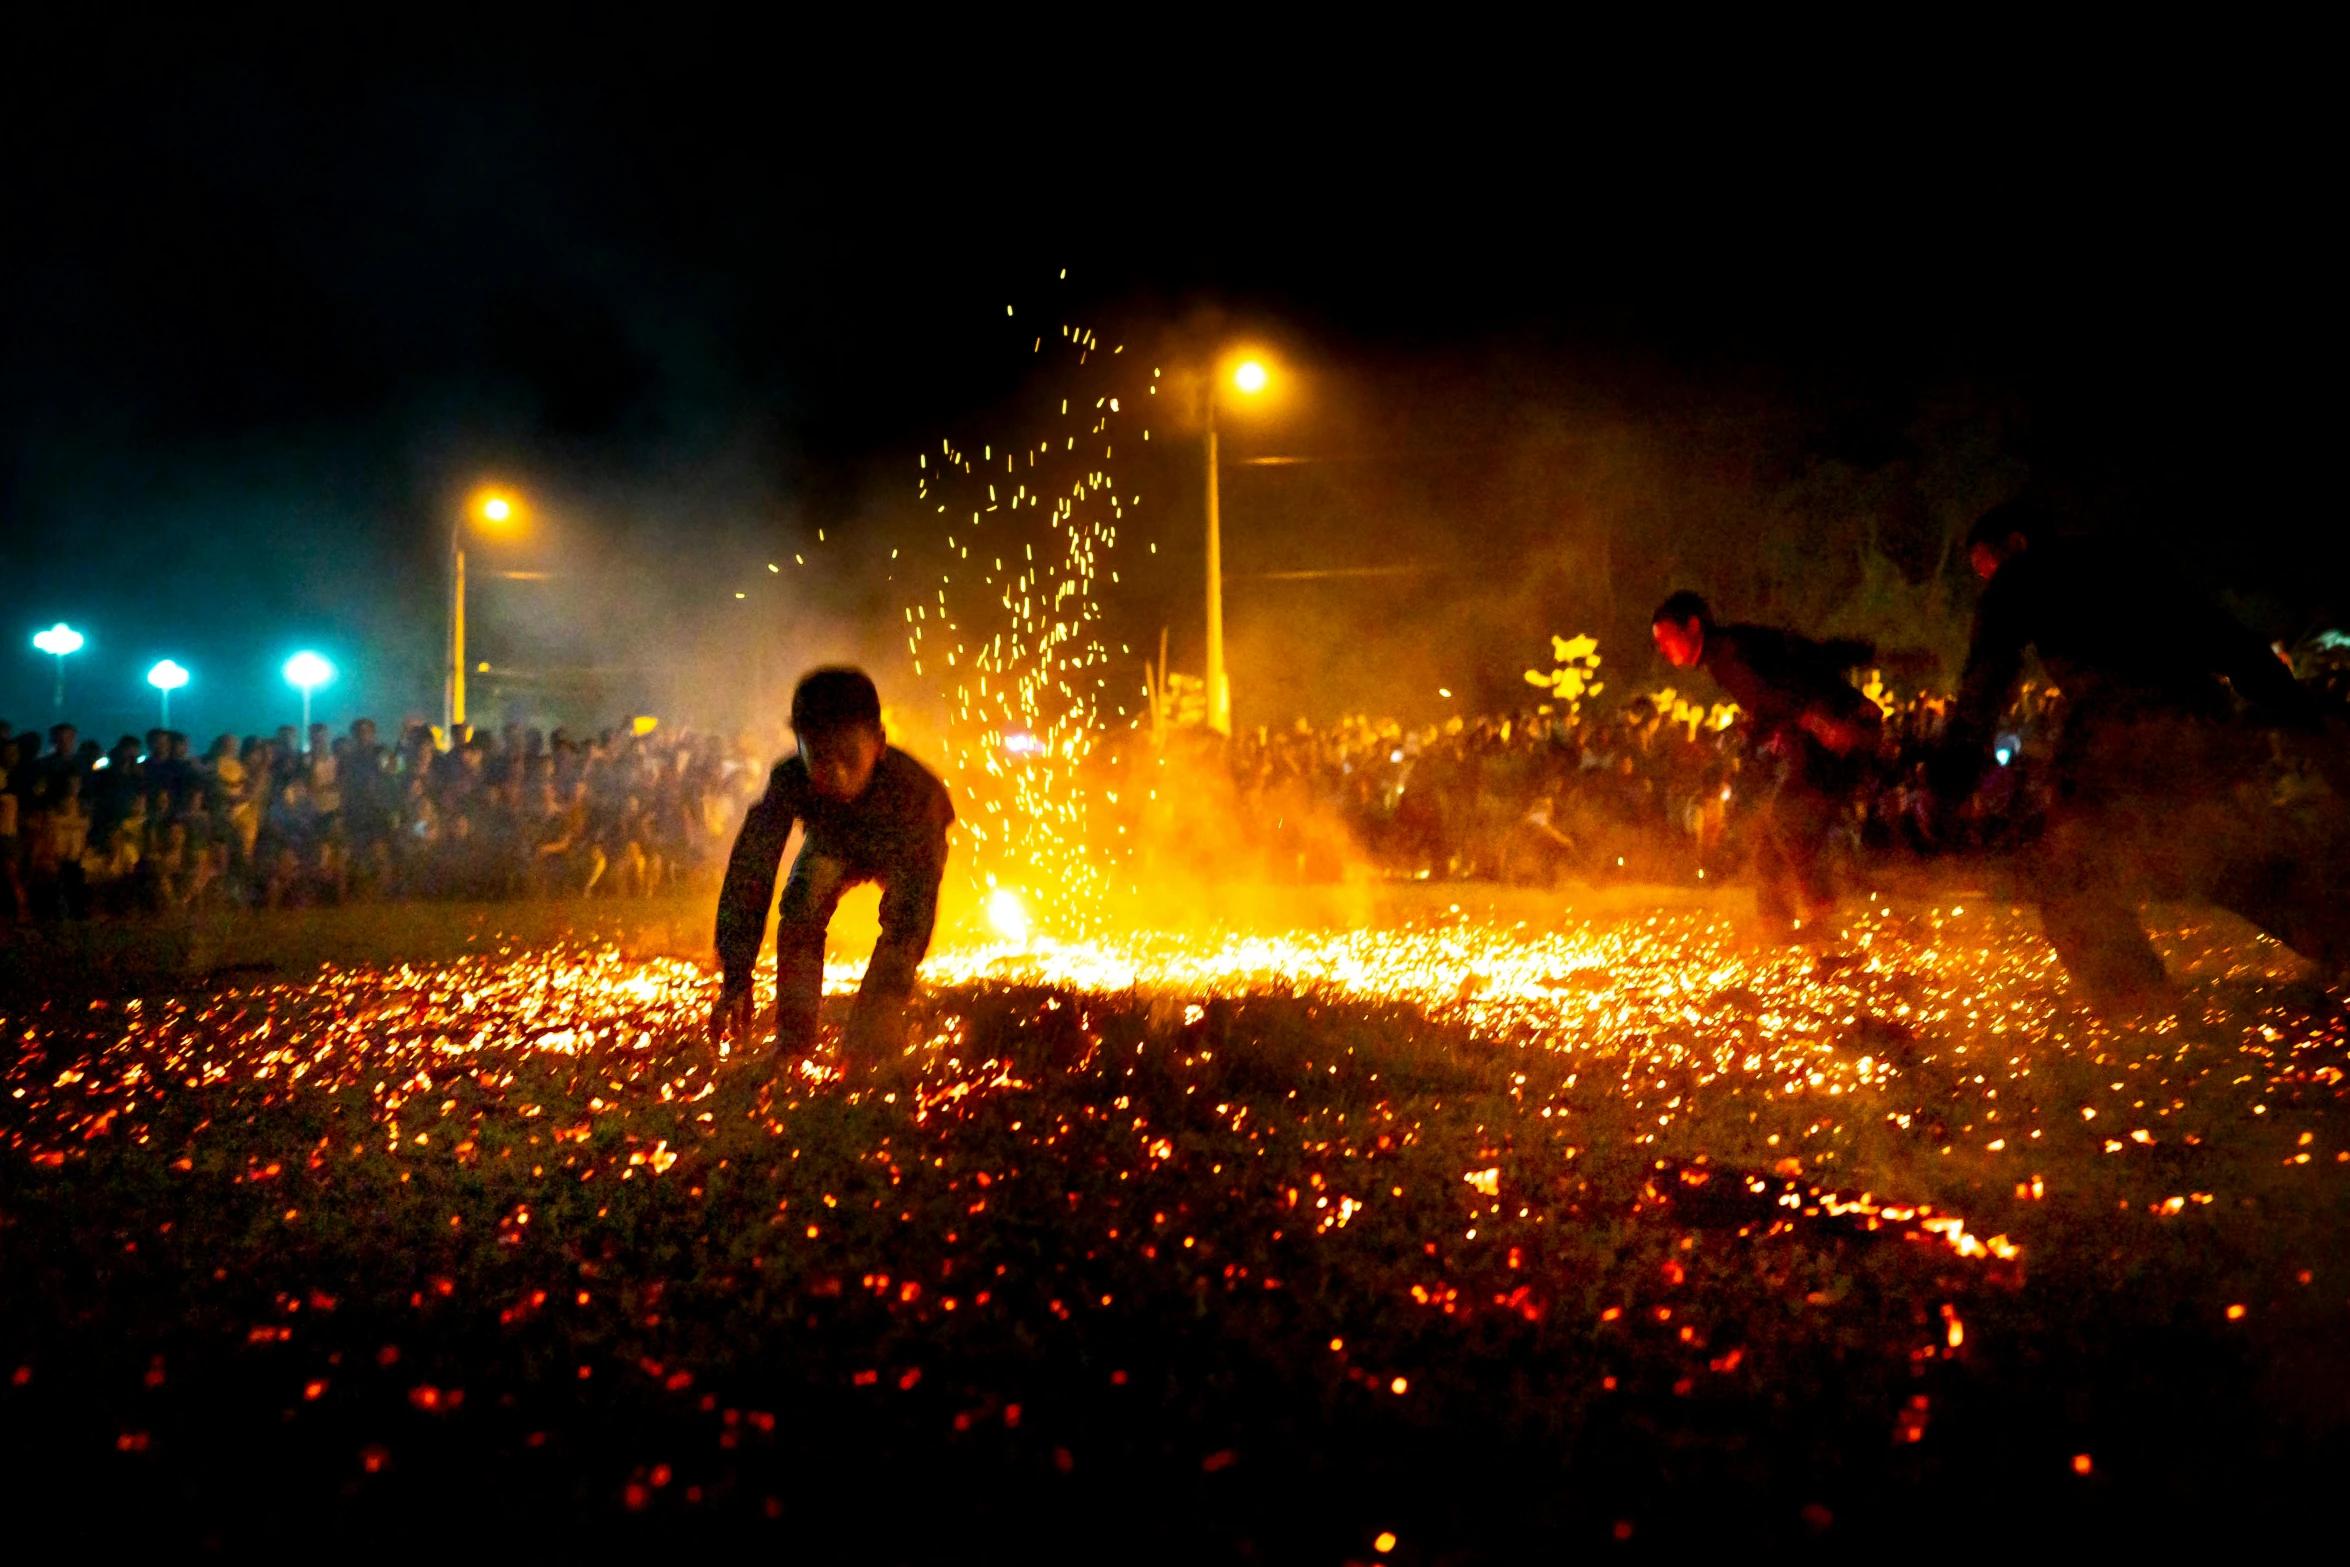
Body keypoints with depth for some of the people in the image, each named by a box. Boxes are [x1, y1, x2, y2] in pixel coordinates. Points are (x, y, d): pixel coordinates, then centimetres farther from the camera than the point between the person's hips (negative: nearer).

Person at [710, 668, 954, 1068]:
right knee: (801, 905, -23)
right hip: (834, 841, 2)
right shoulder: (789, 780, -39)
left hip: (902, 849, -2)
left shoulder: (913, 791, -46)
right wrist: (736, 979, -42)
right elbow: (748, 872, -37)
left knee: (901, 919, -26)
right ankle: (793, 1042, -14)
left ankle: (864, 1050, -19)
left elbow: (918, 900, -47)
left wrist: (887, 997, -56)